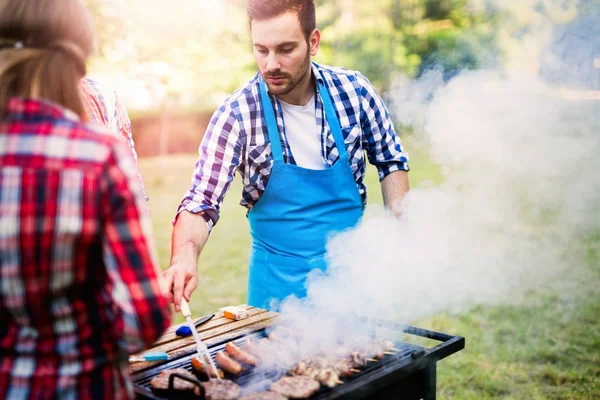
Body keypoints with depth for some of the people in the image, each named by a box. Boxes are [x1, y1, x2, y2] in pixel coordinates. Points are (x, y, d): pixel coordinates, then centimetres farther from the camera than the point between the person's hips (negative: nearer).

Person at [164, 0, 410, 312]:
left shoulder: (355, 91, -10)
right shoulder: (235, 116, -17)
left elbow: (391, 160, 5)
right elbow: (201, 203, -17)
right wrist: (184, 259, -36)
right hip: (279, 280, -2)